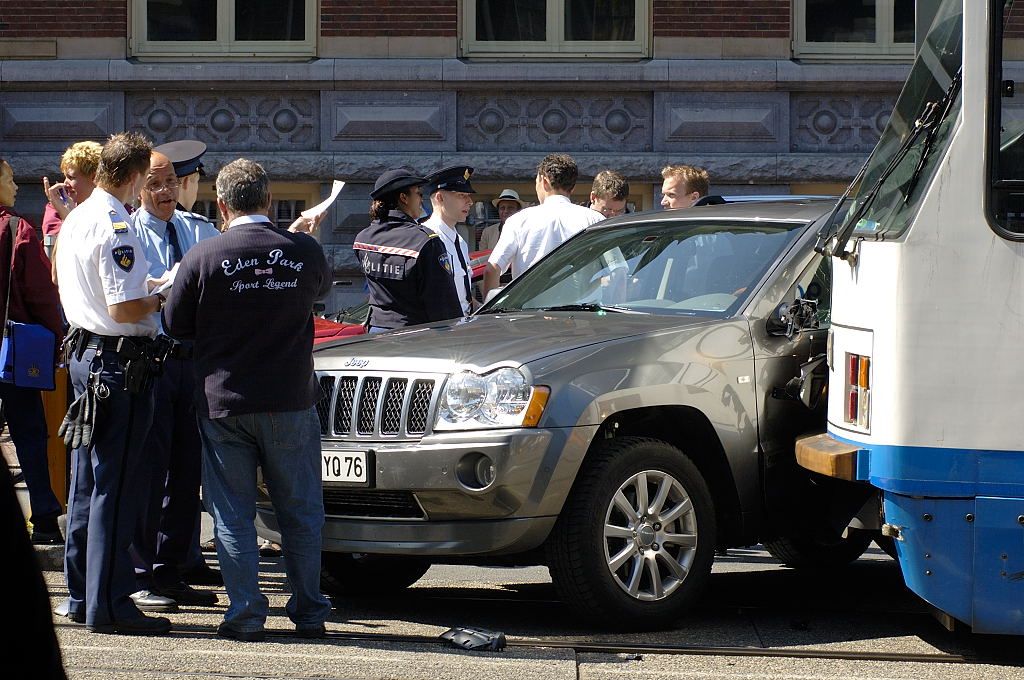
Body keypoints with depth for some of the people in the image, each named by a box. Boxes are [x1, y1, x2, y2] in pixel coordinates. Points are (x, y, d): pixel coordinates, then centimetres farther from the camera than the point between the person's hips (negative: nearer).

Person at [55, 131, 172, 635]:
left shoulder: (74, 220, 13)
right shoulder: (116, 228, -18)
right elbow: (124, 310, -23)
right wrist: (160, 300, -4)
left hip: (84, 352, 10)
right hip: (120, 362, -10)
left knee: (87, 483, 15)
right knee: (116, 486, -7)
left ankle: (82, 596, 21)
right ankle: (108, 604, -5)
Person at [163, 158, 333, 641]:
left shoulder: (204, 256, -10)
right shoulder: (305, 252, -5)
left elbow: (175, 325, 0)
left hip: (223, 402, -1)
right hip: (291, 401, 1)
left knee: (233, 514, 6)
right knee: (300, 511, 12)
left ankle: (245, 615, 3)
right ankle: (309, 612, 14)